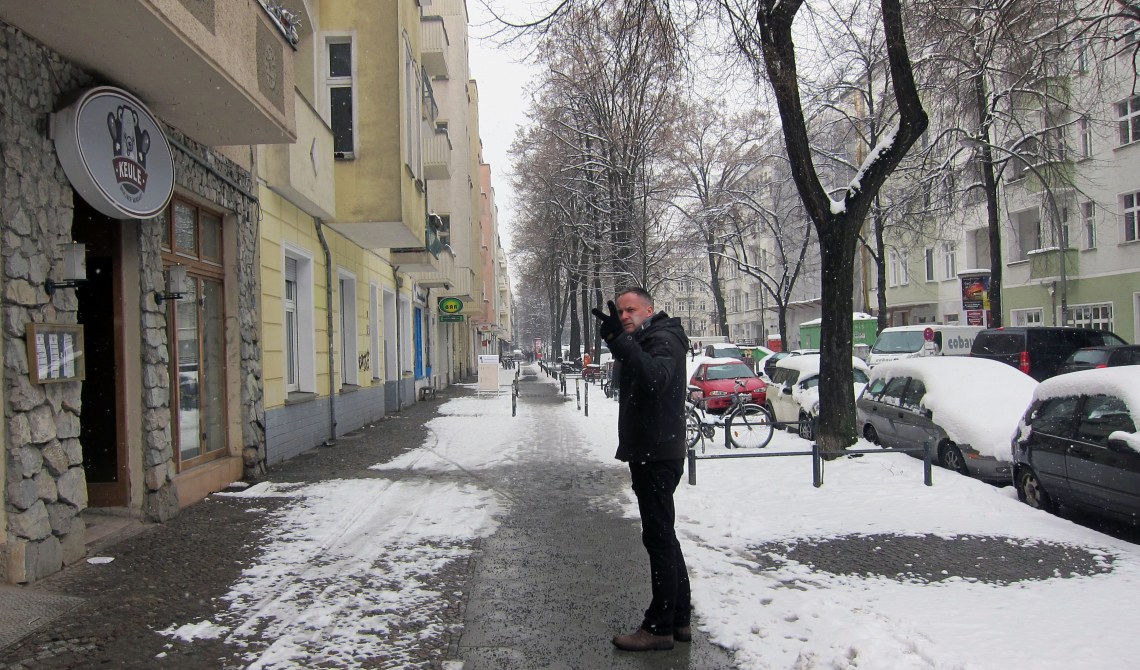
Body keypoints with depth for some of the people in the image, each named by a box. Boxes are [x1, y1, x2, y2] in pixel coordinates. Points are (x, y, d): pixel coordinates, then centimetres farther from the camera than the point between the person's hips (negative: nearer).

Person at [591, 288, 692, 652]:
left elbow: (656, 376, -36)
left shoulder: (663, 340, -14)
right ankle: (679, 619, 26)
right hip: (649, 454, 11)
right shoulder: (642, 343, 18)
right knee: (663, 536, 15)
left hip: (658, 455, -11)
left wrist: (620, 340, -41)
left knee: (659, 537, -6)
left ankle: (660, 627, 2)